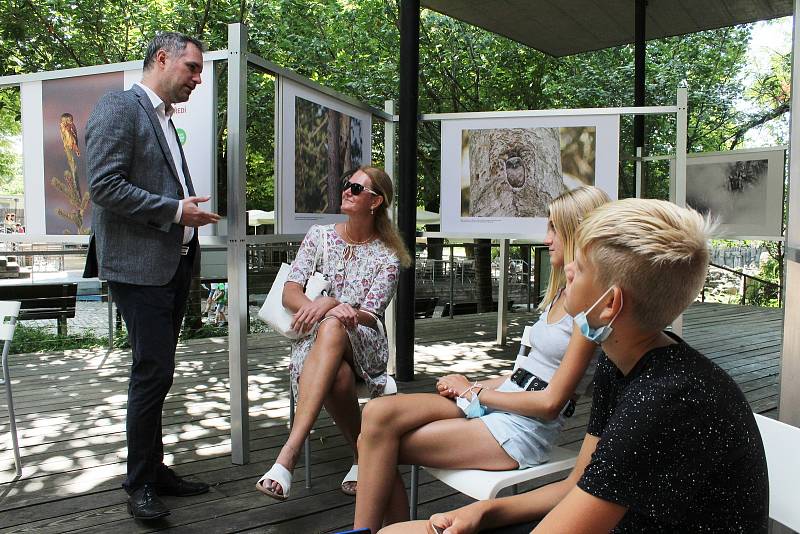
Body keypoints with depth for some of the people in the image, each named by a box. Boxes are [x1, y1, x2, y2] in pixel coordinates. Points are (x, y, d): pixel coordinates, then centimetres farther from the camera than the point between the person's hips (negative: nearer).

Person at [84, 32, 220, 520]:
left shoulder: (165, 119, 19)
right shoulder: (119, 107, -7)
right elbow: (104, 186, -17)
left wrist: (190, 211, 8)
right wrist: (175, 210, -16)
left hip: (175, 265, 9)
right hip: (140, 266, -9)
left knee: (156, 373, 14)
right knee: (153, 372, -6)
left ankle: (154, 468, 25)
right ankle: (140, 483, 9)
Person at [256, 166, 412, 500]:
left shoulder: (387, 256, 4)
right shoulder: (319, 236, 10)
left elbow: (370, 316, -4)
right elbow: (290, 292, 2)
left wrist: (330, 304, -24)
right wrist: (316, 307, -22)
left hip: (364, 344, -1)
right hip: (314, 339, 2)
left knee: (332, 327, -41)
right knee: (337, 377, -39)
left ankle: (289, 454, -48)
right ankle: (363, 456, -11)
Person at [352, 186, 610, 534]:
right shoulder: (565, 291, 16)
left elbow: (550, 402, -15)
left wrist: (477, 393, -5)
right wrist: (474, 386, 4)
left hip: (522, 431, -8)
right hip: (497, 402, 8)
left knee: (381, 442, -13)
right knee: (379, 413, -14)